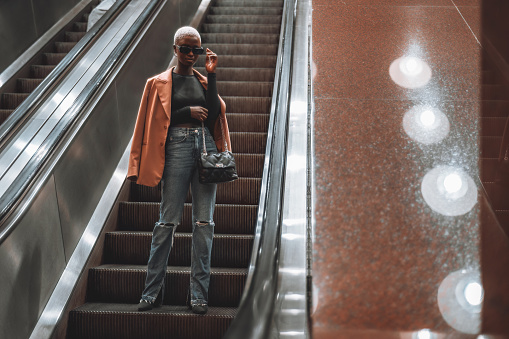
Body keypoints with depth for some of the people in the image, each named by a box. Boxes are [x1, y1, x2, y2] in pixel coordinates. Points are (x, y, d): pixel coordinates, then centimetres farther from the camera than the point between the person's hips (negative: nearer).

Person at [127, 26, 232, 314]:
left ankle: (199, 293, 3)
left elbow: (213, 114, 3)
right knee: (169, 220, -6)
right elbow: (154, 121, 5)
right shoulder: (160, 83, 11)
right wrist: (187, 112, -4)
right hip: (177, 147, -3)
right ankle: (153, 290, 3)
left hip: (205, 145, 3)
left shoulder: (203, 80, 19)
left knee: (204, 221, -1)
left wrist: (211, 76, 0)